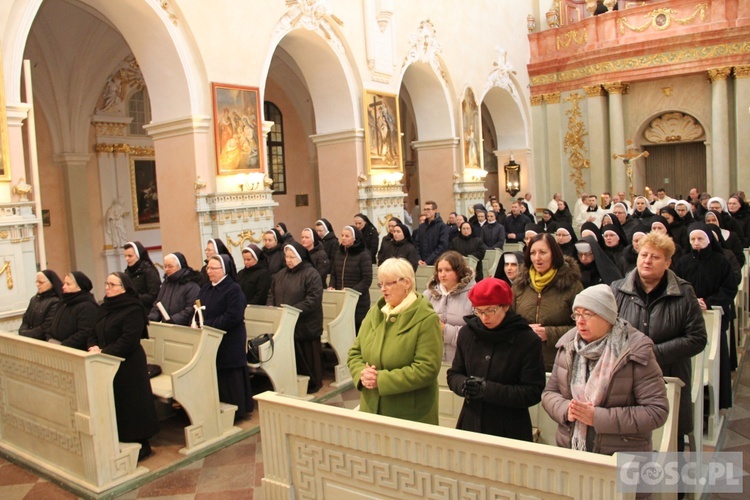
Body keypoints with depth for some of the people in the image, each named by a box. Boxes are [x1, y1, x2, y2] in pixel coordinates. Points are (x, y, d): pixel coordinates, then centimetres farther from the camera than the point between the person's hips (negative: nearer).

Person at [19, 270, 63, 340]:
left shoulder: (55, 303, -9)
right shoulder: (34, 299, 15)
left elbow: (46, 328, -12)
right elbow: (25, 320, 14)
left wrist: (26, 334, -9)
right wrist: (22, 332, -3)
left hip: (45, 341, -7)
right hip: (29, 340, 7)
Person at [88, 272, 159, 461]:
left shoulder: (133, 310, -14)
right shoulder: (104, 308, 12)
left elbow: (128, 341, -21)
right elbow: (93, 334, 14)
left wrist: (103, 353, -20)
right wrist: (94, 347, -6)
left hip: (128, 367, -8)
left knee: (130, 404, 1)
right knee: (113, 406, 13)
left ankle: (140, 444, 14)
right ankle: (121, 441, 26)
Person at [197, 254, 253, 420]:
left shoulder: (234, 289, -10)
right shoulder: (205, 289, 14)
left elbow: (232, 317, -19)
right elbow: (196, 311, 12)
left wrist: (206, 325, -21)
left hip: (229, 343, -6)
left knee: (229, 378, 2)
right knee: (214, 378, 10)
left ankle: (236, 411, 15)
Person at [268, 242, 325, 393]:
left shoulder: (311, 274, -8)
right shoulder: (280, 274, 15)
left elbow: (313, 299, -17)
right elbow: (271, 294, 18)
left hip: (305, 326, -6)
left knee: (306, 357, 4)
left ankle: (312, 385, 20)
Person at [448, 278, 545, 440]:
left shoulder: (527, 340, -11)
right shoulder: (467, 333, -1)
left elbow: (533, 392, -12)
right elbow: (454, 374, 8)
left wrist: (488, 390, -23)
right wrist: (464, 385, -15)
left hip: (510, 431, -3)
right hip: (470, 425, 3)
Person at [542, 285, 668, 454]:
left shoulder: (635, 351, -9)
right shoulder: (567, 345, 4)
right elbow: (549, 393, 11)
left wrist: (599, 417, -17)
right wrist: (566, 410, -11)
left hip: (622, 460, -2)